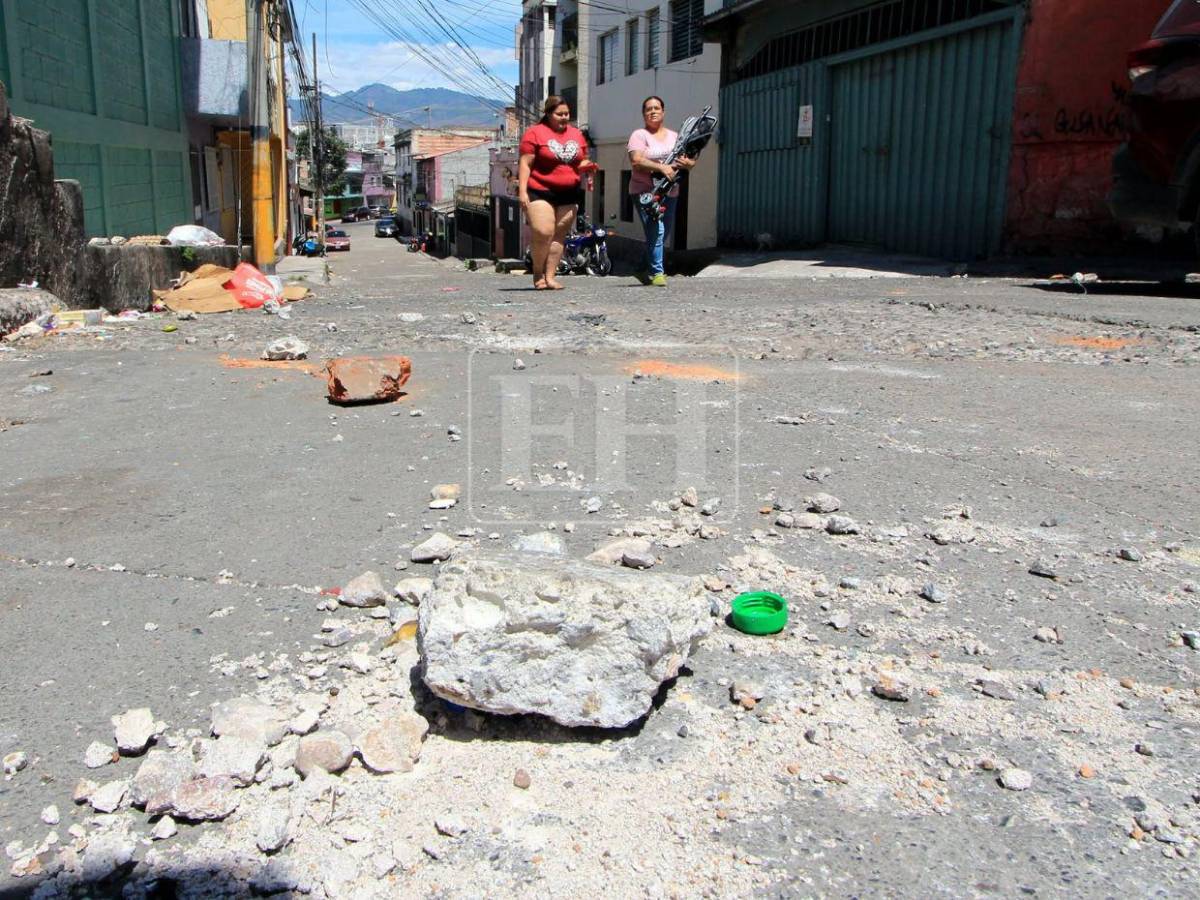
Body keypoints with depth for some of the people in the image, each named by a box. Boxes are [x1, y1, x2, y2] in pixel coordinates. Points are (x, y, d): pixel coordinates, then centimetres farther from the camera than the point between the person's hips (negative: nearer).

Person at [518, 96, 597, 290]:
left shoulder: (577, 134, 15)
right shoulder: (535, 133, -1)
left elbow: (581, 162, 23)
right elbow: (525, 164, -5)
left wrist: (588, 166, -2)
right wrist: (522, 190, -14)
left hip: (569, 194, 5)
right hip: (540, 192, -5)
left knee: (559, 236, 3)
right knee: (543, 233, -16)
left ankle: (550, 276, 8)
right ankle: (538, 274, 3)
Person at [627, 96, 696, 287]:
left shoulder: (674, 136, 17)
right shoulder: (639, 135, 0)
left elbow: (690, 161, 13)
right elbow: (637, 161, -15)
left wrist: (688, 163, -11)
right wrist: (661, 167, -27)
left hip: (670, 192, 6)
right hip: (645, 191, -6)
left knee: (664, 235, 9)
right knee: (656, 231, -18)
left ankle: (646, 271, 23)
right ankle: (657, 273, -10)